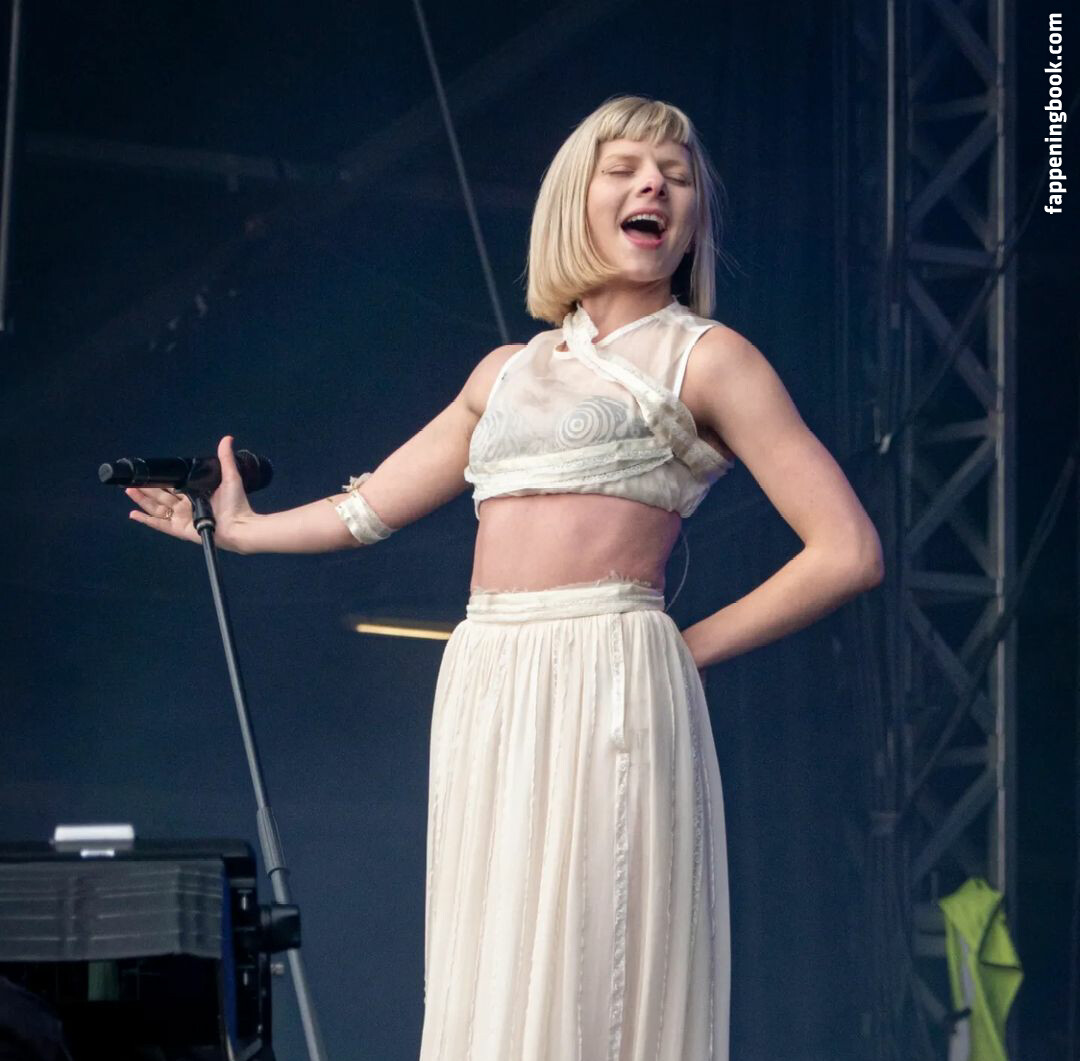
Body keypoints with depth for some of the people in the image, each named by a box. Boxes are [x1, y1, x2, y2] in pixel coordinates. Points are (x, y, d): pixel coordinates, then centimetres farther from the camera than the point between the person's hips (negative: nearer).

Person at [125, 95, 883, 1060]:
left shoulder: (706, 357, 4)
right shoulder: (508, 372, 20)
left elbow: (848, 552, -3)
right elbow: (371, 508, 31)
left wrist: (688, 650, 0)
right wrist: (241, 530, 44)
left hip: (610, 691, -5)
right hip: (484, 691, 6)